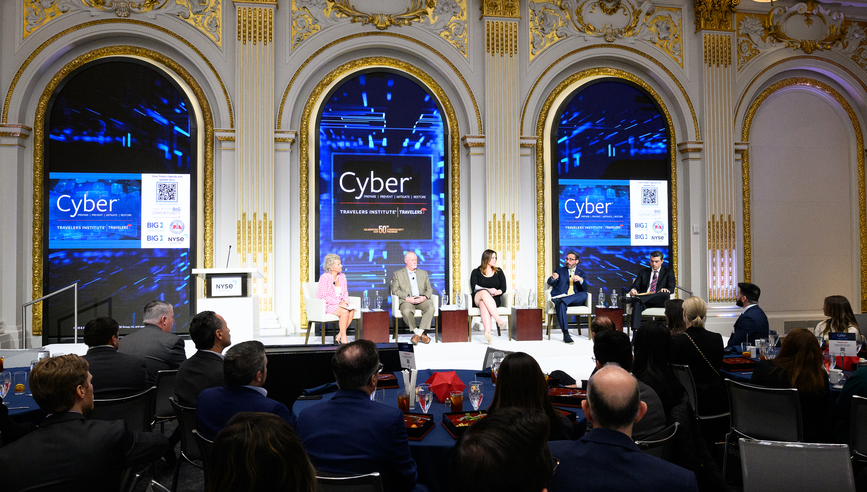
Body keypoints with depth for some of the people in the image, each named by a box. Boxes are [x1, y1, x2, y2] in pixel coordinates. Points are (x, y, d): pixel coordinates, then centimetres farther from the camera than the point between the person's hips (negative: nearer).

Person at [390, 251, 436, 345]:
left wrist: (424, 297, -8)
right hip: (406, 300, -2)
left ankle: (417, 334, -27)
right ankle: (420, 334, -20)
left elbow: (429, 289, 16)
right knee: (406, 311, -38)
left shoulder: (424, 273, 22)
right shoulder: (397, 274, 12)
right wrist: (407, 298, -14)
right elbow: (395, 290, 1)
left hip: (421, 300, 3)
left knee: (431, 308, -31)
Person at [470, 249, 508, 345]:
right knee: (484, 293, -40)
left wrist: (496, 292, -12)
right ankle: (498, 319, -56)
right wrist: (489, 290, -15)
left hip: (494, 299, 1)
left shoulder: (499, 271, 20)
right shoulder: (476, 272, 14)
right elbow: (474, 288, -1)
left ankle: (487, 332, -61)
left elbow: (503, 288, 11)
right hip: (477, 299, -1)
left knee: (484, 304, -39)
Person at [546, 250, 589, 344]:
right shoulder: (560, 271, 16)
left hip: (575, 300, 2)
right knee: (561, 305, -36)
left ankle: (559, 300, -36)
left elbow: (585, 289, 3)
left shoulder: (581, 273, 17)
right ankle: (566, 334, -41)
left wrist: (581, 280, -18)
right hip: (560, 297, -1)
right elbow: (550, 283, -1)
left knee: (584, 295, -30)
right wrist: (553, 278, -26)